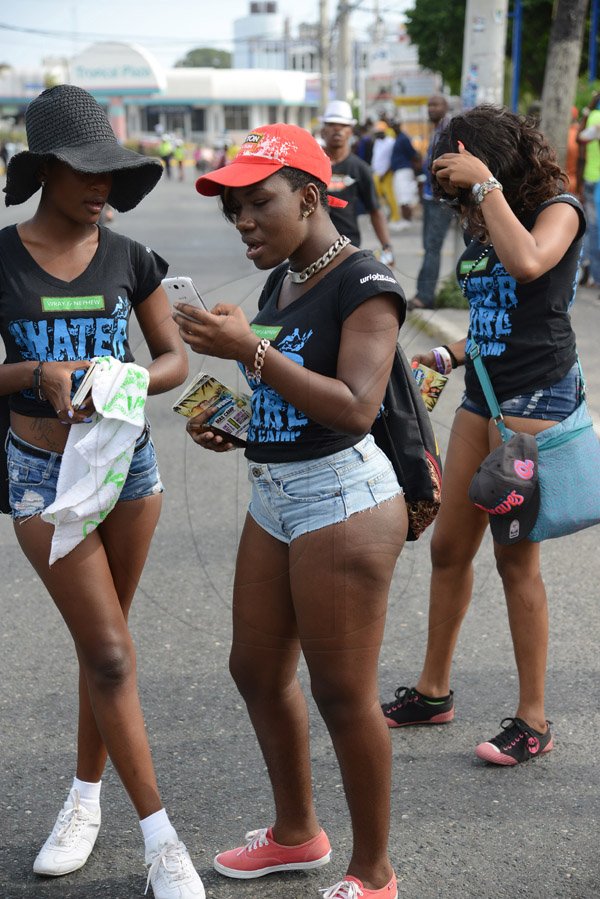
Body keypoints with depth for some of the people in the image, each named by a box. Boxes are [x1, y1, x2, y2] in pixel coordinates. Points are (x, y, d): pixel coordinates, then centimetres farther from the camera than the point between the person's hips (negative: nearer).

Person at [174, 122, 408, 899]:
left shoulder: (365, 285, -14)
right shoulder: (279, 281, 11)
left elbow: (354, 408, -23)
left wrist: (250, 351, -26)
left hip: (343, 503, -9)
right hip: (274, 499, 9)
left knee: (341, 695, 0)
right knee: (256, 671, 17)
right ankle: (296, 834, 38)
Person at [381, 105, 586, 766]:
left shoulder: (559, 209, -7)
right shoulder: (483, 227, 14)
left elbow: (527, 262, -30)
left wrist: (486, 185, -21)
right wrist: (446, 357, 7)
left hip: (537, 395, -8)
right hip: (482, 393, 8)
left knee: (516, 558, -4)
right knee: (449, 545, 11)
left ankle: (534, 720, 8)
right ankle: (433, 691, 27)